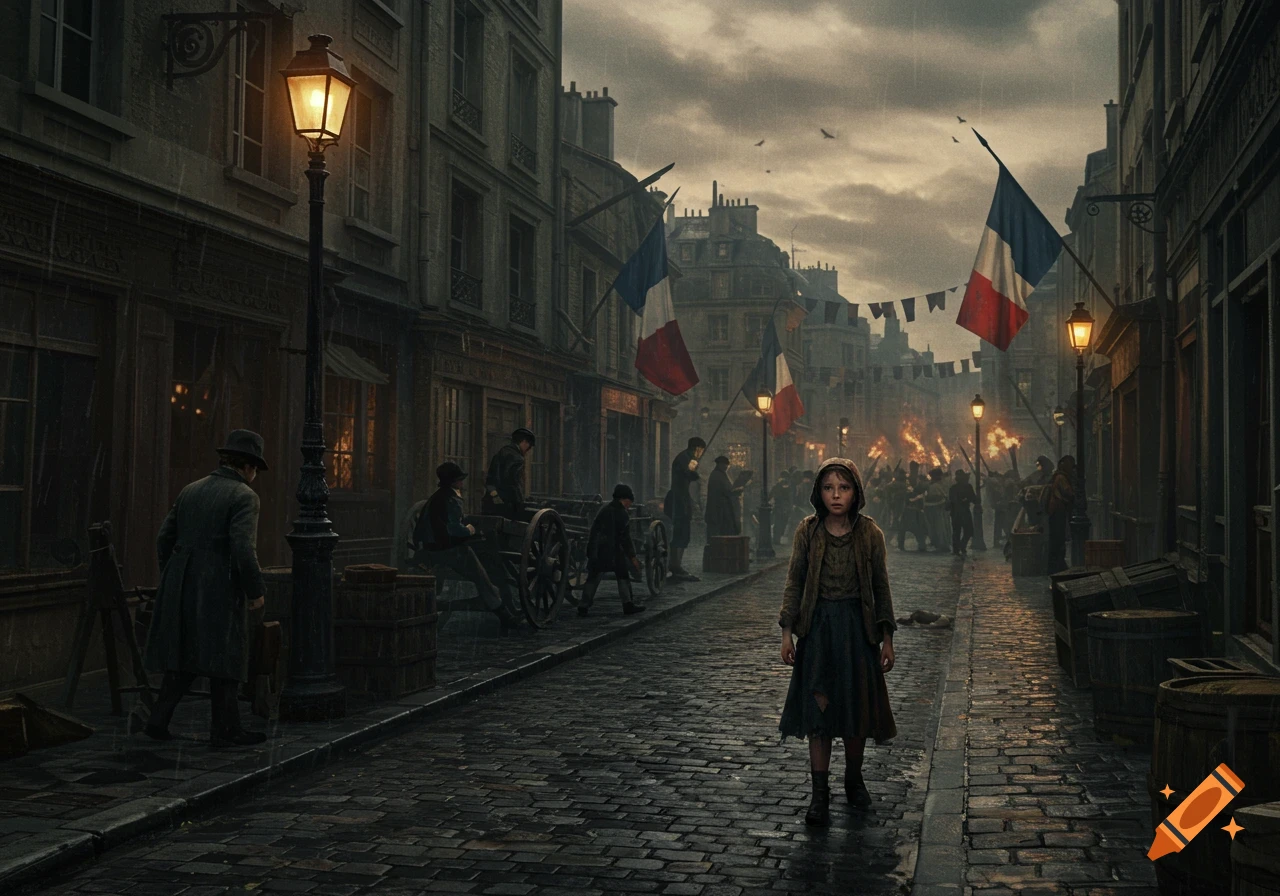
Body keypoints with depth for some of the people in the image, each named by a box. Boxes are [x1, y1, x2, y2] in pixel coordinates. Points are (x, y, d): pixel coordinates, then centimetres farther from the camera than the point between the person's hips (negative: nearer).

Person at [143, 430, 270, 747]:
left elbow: (164, 539, 13)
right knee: (224, 658, 3)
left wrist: (172, 581, 22)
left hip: (181, 584, 7)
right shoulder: (244, 497, -9)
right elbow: (243, 549, -19)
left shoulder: (190, 491, 13)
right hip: (219, 587, -7)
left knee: (183, 653, 15)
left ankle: (159, 720, 10)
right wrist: (256, 590, -10)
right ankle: (225, 730, 9)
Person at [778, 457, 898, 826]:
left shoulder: (870, 534, -3)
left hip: (857, 628, 1)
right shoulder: (807, 531, -3)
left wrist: (887, 638, 2)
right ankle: (819, 795, 1)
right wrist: (787, 633, -3)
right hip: (818, 627, -1)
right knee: (818, 709, -4)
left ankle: (854, 778, 31)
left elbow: (881, 587, 3)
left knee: (856, 708, 9)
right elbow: (794, 583, 2)